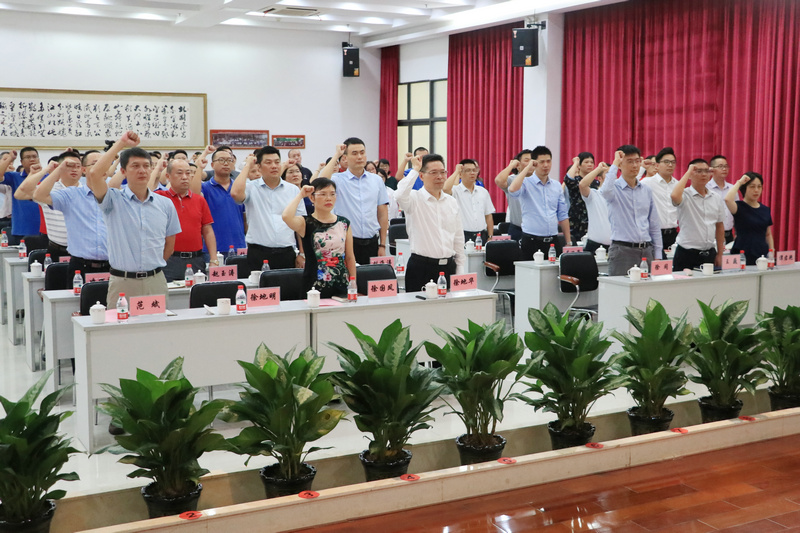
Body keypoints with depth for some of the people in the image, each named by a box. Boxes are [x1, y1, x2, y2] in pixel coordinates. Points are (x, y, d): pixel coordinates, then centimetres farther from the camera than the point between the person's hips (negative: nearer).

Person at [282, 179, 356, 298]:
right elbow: (286, 216, -24)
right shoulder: (306, 223, -2)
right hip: (315, 287, -3)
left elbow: (350, 258, 12)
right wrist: (301, 195, -10)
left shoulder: (344, 223, 10)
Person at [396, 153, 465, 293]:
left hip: (449, 267, 5)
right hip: (421, 267, -5)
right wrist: (415, 169, -16)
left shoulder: (452, 202, 13)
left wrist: (461, 271, 13)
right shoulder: (415, 199, -4)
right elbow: (401, 195, -29)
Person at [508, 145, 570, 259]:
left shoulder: (557, 186, 13)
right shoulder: (526, 183, -2)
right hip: (531, 240, -4)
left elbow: (562, 215, 18)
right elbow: (512, 190, -26)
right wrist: (527, 168, -15)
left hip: (553, 241, 5)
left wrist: (568, 242, 13)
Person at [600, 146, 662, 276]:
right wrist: (614, 164, -18)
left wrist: (658, 256, 11)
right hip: (622, 250, -5)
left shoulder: (646, 191, 13)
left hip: (646, 250, 5)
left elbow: (655, 225, 17)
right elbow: (605, 191, -30)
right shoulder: (615, 188, -2)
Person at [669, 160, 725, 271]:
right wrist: (688, 173, -18)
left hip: (709, 254, 5)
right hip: (687, 254, -5)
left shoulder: (715, 198, 11)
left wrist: (719, 255, 13)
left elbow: (719, 227, 17)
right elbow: (675, 196, -32)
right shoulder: (685, 195, -6)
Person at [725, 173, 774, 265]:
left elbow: (768, 235, 19)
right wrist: (739, 182, -13)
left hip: (762, 255, 5)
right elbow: (728, 199, -26)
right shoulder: (739, 207, -3)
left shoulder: (765, 210, 13)